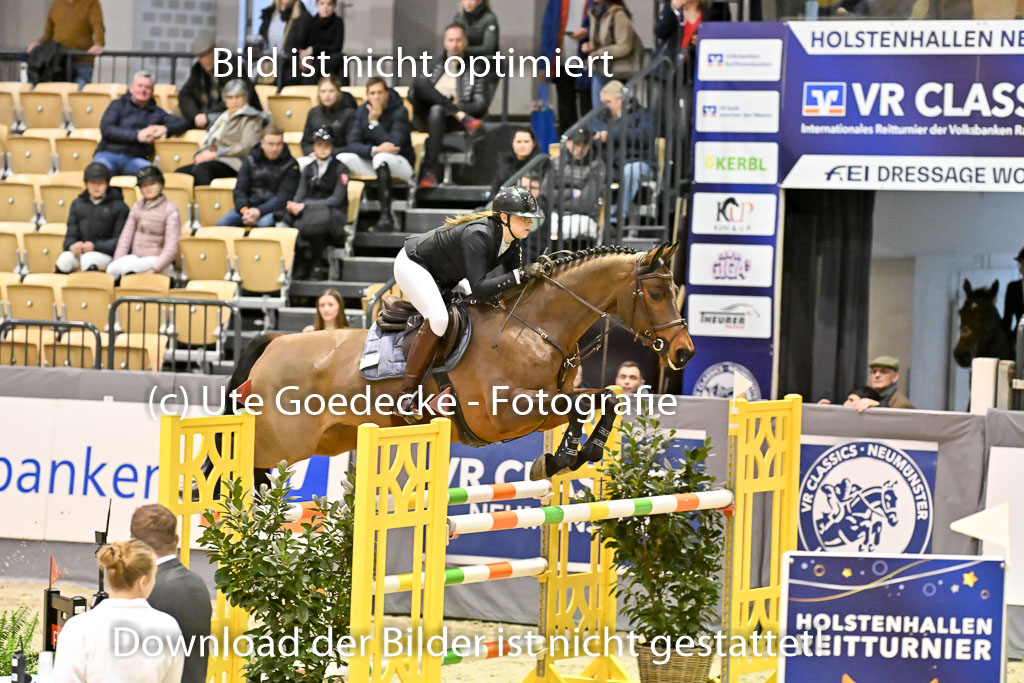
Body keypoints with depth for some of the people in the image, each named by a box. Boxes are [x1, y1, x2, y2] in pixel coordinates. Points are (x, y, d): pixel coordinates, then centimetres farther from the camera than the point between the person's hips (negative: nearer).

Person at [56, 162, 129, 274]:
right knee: (65, 258, -28)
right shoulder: (77, 204, 14)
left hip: (106, 254, -4)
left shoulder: (119, 207, 0)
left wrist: (95, 246, -19)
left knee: (88, 258, -35)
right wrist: (72, 245, -15)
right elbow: (71, 234, 11)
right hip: (80, 252, 4)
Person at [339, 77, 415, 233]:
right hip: (371, 161, 5)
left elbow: (393, 145, -25)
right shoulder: (363, 111, 0)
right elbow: (352, 144, -9)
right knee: (343, 158, -19)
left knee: (381, 158, -39)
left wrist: (374, 122, -25)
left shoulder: (399, 112, -13)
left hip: (400, 164, -5)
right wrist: (374, 150, -28)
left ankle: (386, 218, -43)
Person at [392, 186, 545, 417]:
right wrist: (520, 274, -43)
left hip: (445, 276, 10)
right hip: (413, 265, -10)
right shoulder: (478, 235, -36)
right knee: (438, 317, -31)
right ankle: (406, 393, -24)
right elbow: (478, 289, -42)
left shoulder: (513, 247, -10)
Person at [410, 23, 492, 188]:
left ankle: (430, 172, -45)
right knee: (421, 81, -26)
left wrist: (459, 106, -11)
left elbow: (481, 105, 7)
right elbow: (412, 95, 16)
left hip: (450, 120, -2)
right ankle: (463, 117, -32)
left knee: (437, 111, -40)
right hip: (424, 117, 2)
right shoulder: (434, 65, 24)